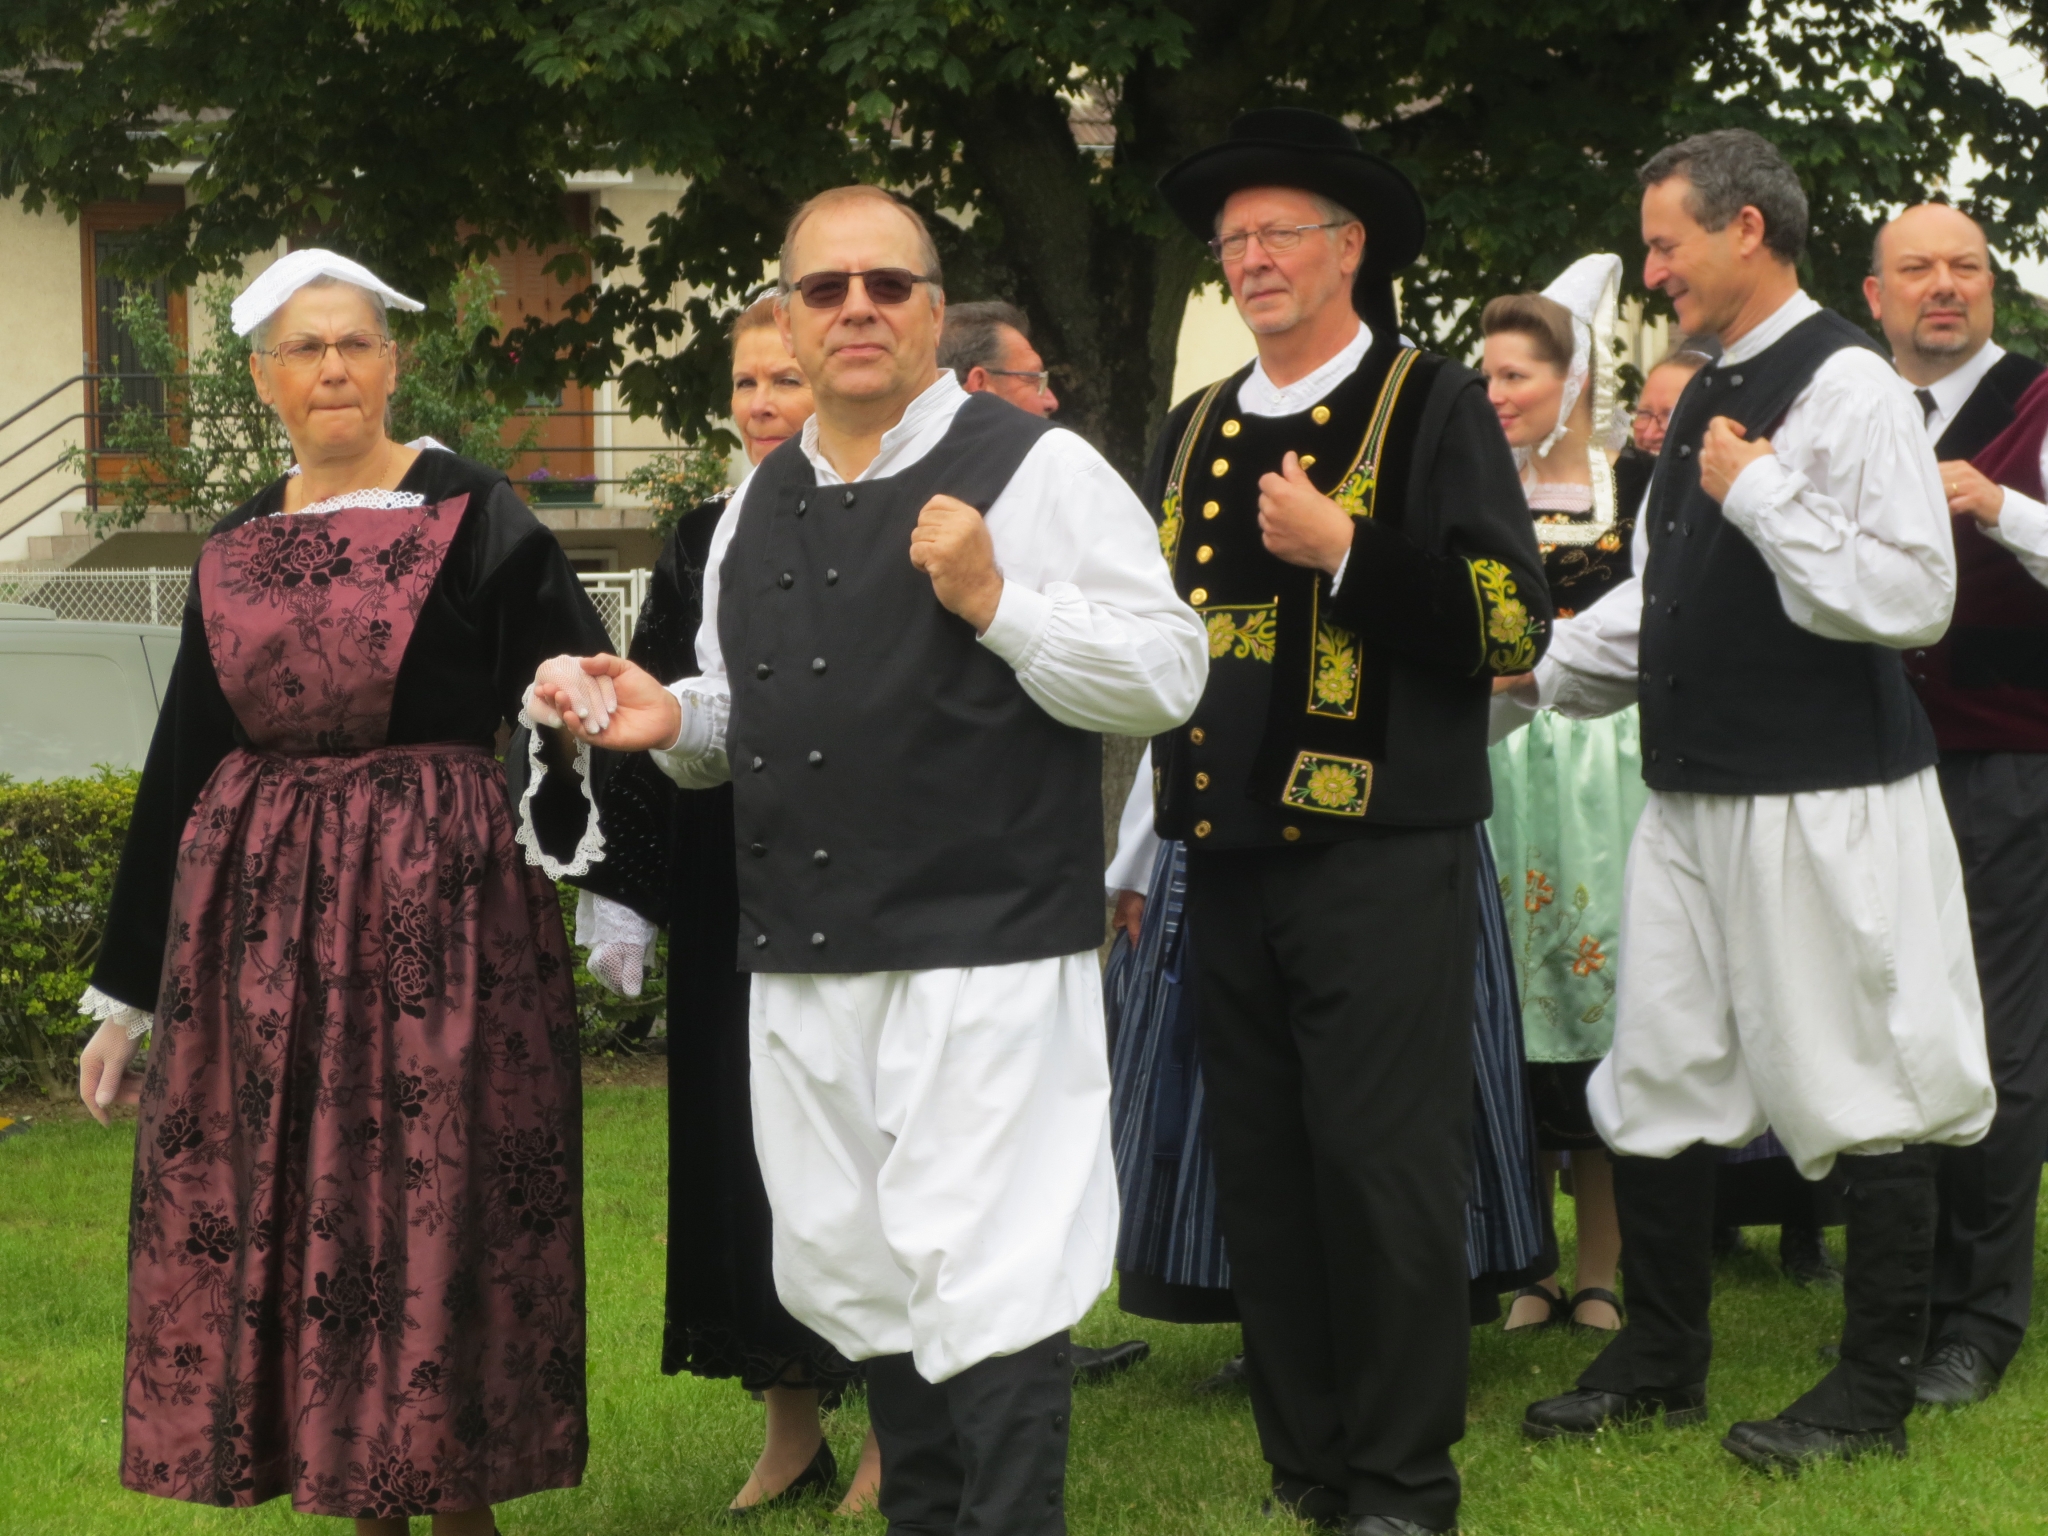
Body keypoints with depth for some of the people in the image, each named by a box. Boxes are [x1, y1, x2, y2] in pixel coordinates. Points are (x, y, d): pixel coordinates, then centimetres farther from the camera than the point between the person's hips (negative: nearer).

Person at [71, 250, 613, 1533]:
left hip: (434, 907, -4)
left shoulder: (473, 516, -1)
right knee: (280, 1210, 4)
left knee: (435, 1202, -2)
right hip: (256, 913, 4)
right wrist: (128, 992, 15)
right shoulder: (239, 548, 11)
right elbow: (183, 760, 14)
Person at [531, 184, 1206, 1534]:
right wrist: (674, 721, 6)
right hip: (803, 960, 7)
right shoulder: (760, 506, 16)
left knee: (981, 1277, -8)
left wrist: (996, 604, -19)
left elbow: (1166, 673, -10)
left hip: (980, 953, -7)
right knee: (859, 1268, 15)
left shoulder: (1037, 471, -5)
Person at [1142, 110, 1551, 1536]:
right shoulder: (1195, 431, 16)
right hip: (1230, 852, 6)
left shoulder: (1435, 408, -1)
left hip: (1379, 856, -6)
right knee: (1262, 1177, 9)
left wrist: (1344, 551, -18)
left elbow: (1511, 623, -10)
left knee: (1381, 1167, -4)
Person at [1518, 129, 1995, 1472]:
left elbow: (1914, 599, -22)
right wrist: (1542, 676, 19)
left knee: (1860, 1093, 1)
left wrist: (1761, 491, -19)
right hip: (1696, 795, 9)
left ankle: (1877, 1393, 12)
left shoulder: (1849, 389, -13)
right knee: (1658, 1085, 13)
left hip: (1824, 805, -9)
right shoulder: (1710, 397, 14)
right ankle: (1661, 1362, 25)